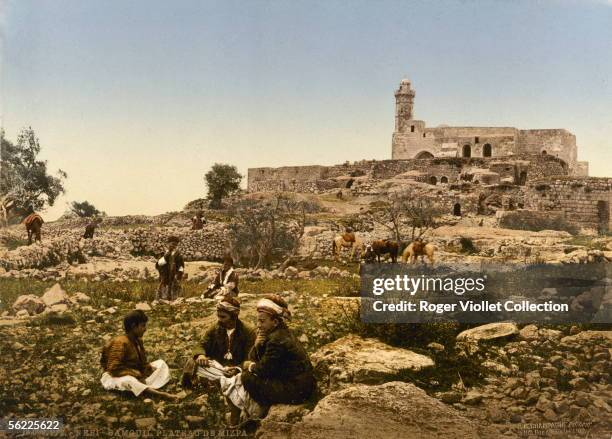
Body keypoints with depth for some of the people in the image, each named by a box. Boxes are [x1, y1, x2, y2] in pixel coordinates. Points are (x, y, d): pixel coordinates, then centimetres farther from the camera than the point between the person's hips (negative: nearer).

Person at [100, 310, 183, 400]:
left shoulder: (138, 340, 4)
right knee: (126, 381, -43)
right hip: (118, 377, -9)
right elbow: (114, 369, -26)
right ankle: (162, 395, -57)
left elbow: (142, 363, 11)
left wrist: (151, 368, -10)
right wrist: (135, 374, -25)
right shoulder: (121, 343, -22)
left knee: (161, 363, 4)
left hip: (135, 374, 9)